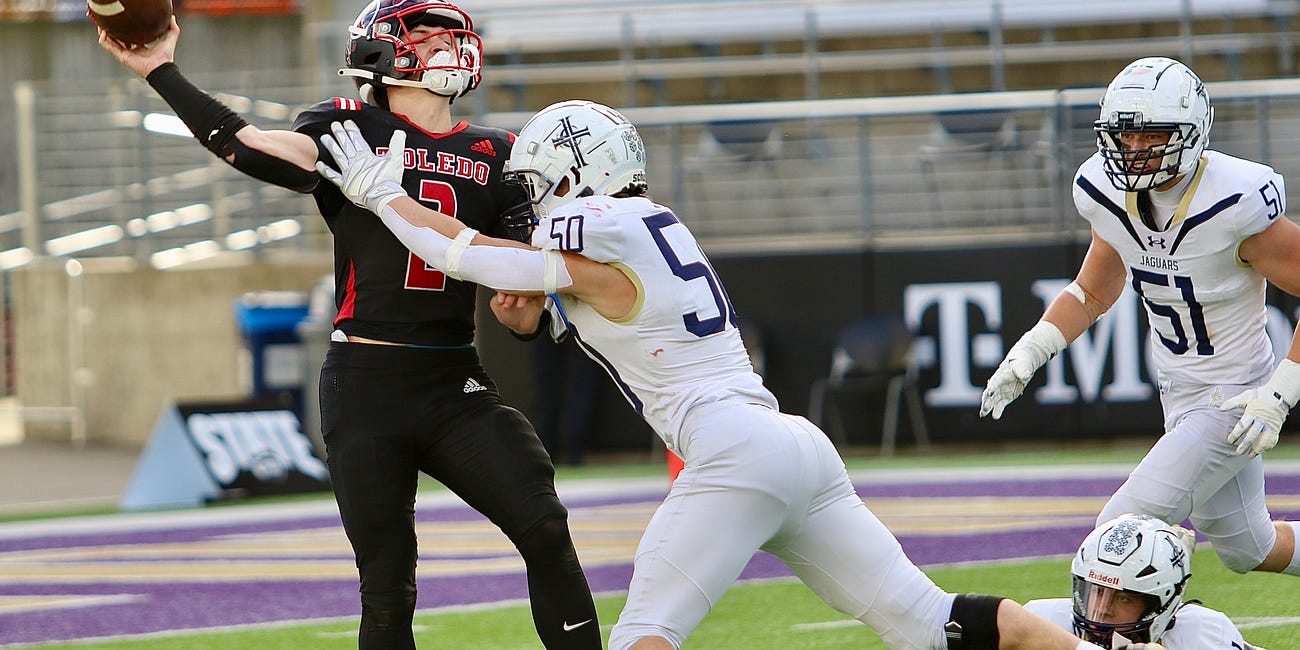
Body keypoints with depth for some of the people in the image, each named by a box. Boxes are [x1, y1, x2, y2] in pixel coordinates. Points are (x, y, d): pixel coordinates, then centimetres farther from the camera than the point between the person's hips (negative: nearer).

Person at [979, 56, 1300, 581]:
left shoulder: (1236, 203, -27)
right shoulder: (1108, 194, -6)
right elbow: (1093, 292, 12)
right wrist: (1026, 355, -2)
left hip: (1231, 401, -8)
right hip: (1177, 394, 8)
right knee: (1245, 548, 22)